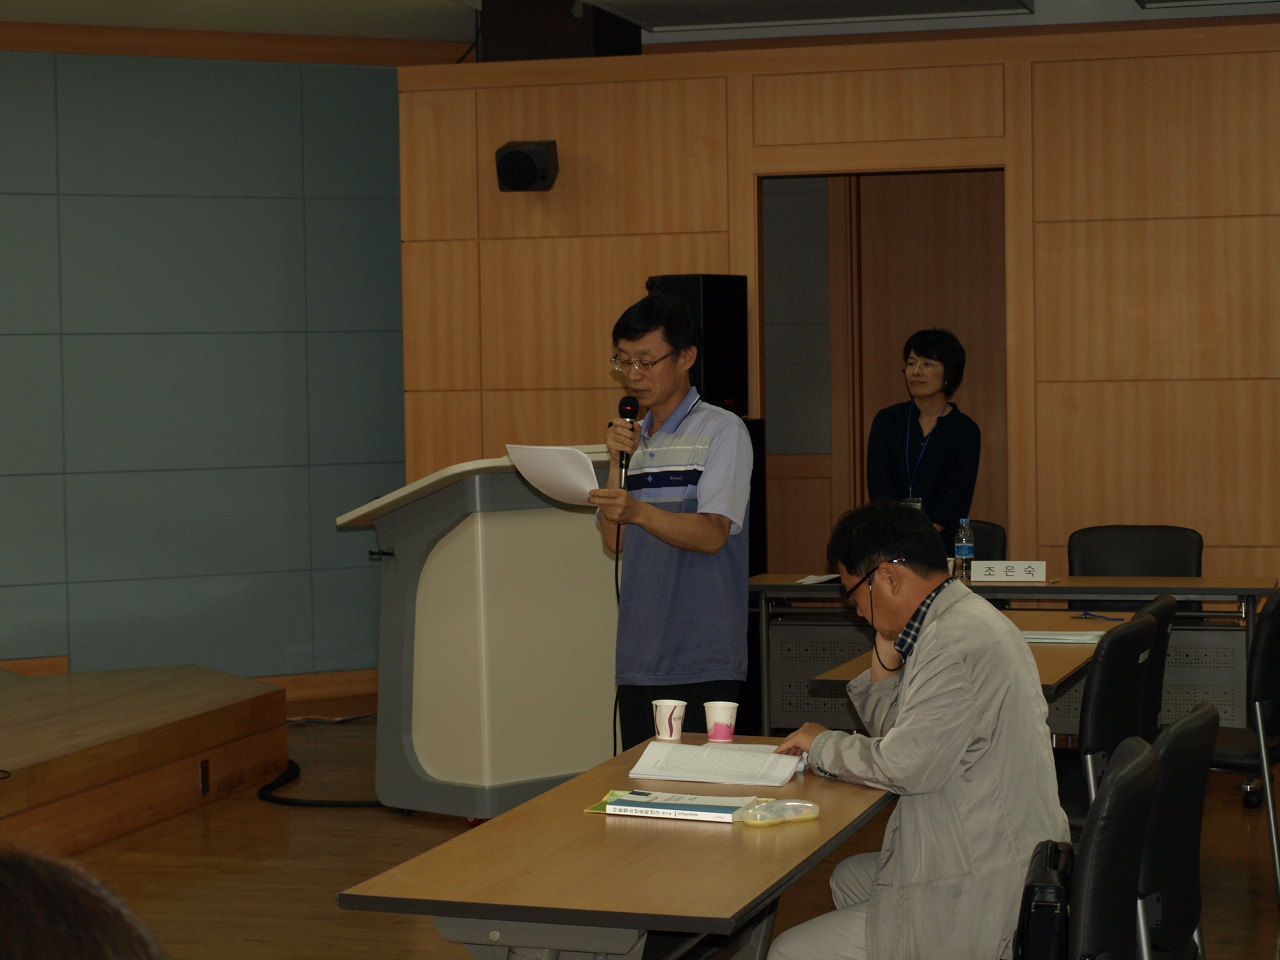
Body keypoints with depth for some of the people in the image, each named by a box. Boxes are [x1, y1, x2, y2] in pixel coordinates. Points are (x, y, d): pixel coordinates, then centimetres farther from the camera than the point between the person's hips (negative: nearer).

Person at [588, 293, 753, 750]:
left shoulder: (722, 431, -3)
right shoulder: (632, 438, 17)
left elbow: (711, 534, -16)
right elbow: (614, 541, 9)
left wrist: (637, 512, -33)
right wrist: (617, 462, -3)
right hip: (639, 659, 6)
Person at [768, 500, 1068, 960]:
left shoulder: (958, 642, -21)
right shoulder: (966, 618, 13)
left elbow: (904, 765, -24)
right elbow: (896, 736, 18)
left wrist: (822, 745, -7)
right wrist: (886, 662, 3)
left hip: (980, 903, -11)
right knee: (849, 878, 32)